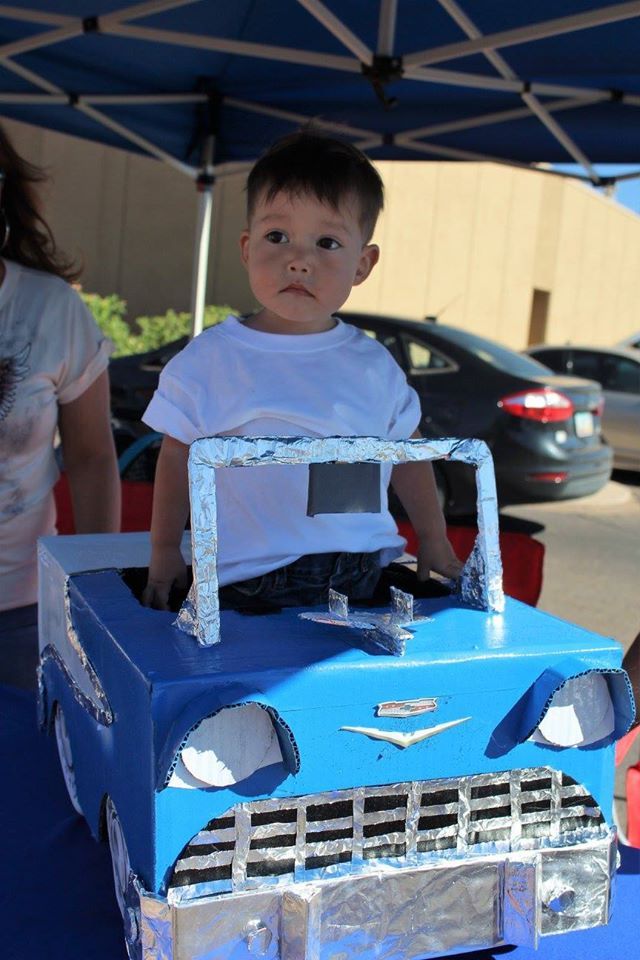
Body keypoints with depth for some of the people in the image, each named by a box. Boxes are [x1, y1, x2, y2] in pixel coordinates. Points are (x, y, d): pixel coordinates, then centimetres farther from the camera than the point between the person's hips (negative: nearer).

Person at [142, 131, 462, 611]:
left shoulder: (374, 365, 5)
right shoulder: (210, 359, -1)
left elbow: (408, 454, 16)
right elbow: (178, 458, 7)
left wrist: (435, 544, 19)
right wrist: (164, 553, 7)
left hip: (365, 576, 2)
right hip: (249, 582, -2)